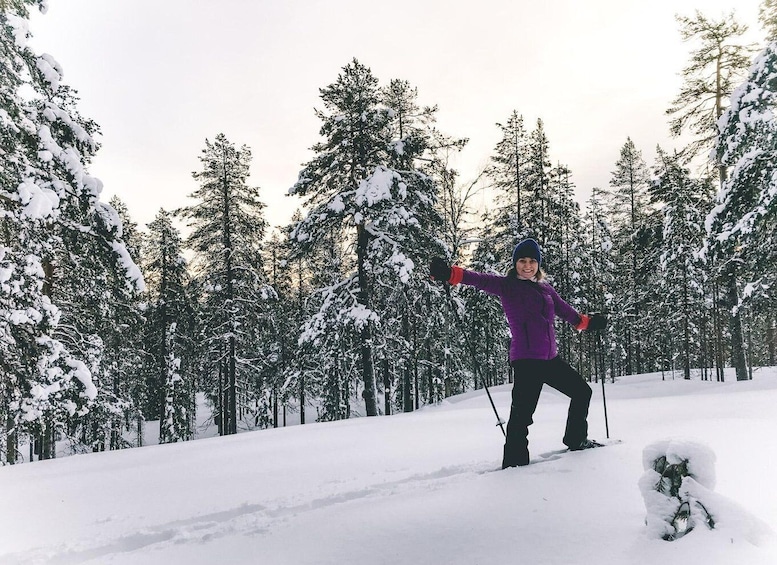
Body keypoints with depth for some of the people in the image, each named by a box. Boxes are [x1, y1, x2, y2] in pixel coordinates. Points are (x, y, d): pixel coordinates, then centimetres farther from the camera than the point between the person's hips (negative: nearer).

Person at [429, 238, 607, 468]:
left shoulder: (545, 288, 15)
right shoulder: (507, 285, -3)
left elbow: (564, 310, 32)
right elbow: (480, 280, -20)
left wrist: (587, 322, 41)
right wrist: (450, 274, -36)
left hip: (550, 358, 8)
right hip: (526, 360, -8)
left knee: (582, 391, 21)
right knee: (522, 413, -17)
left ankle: (576, 440, 39)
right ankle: (515, 463, -9)